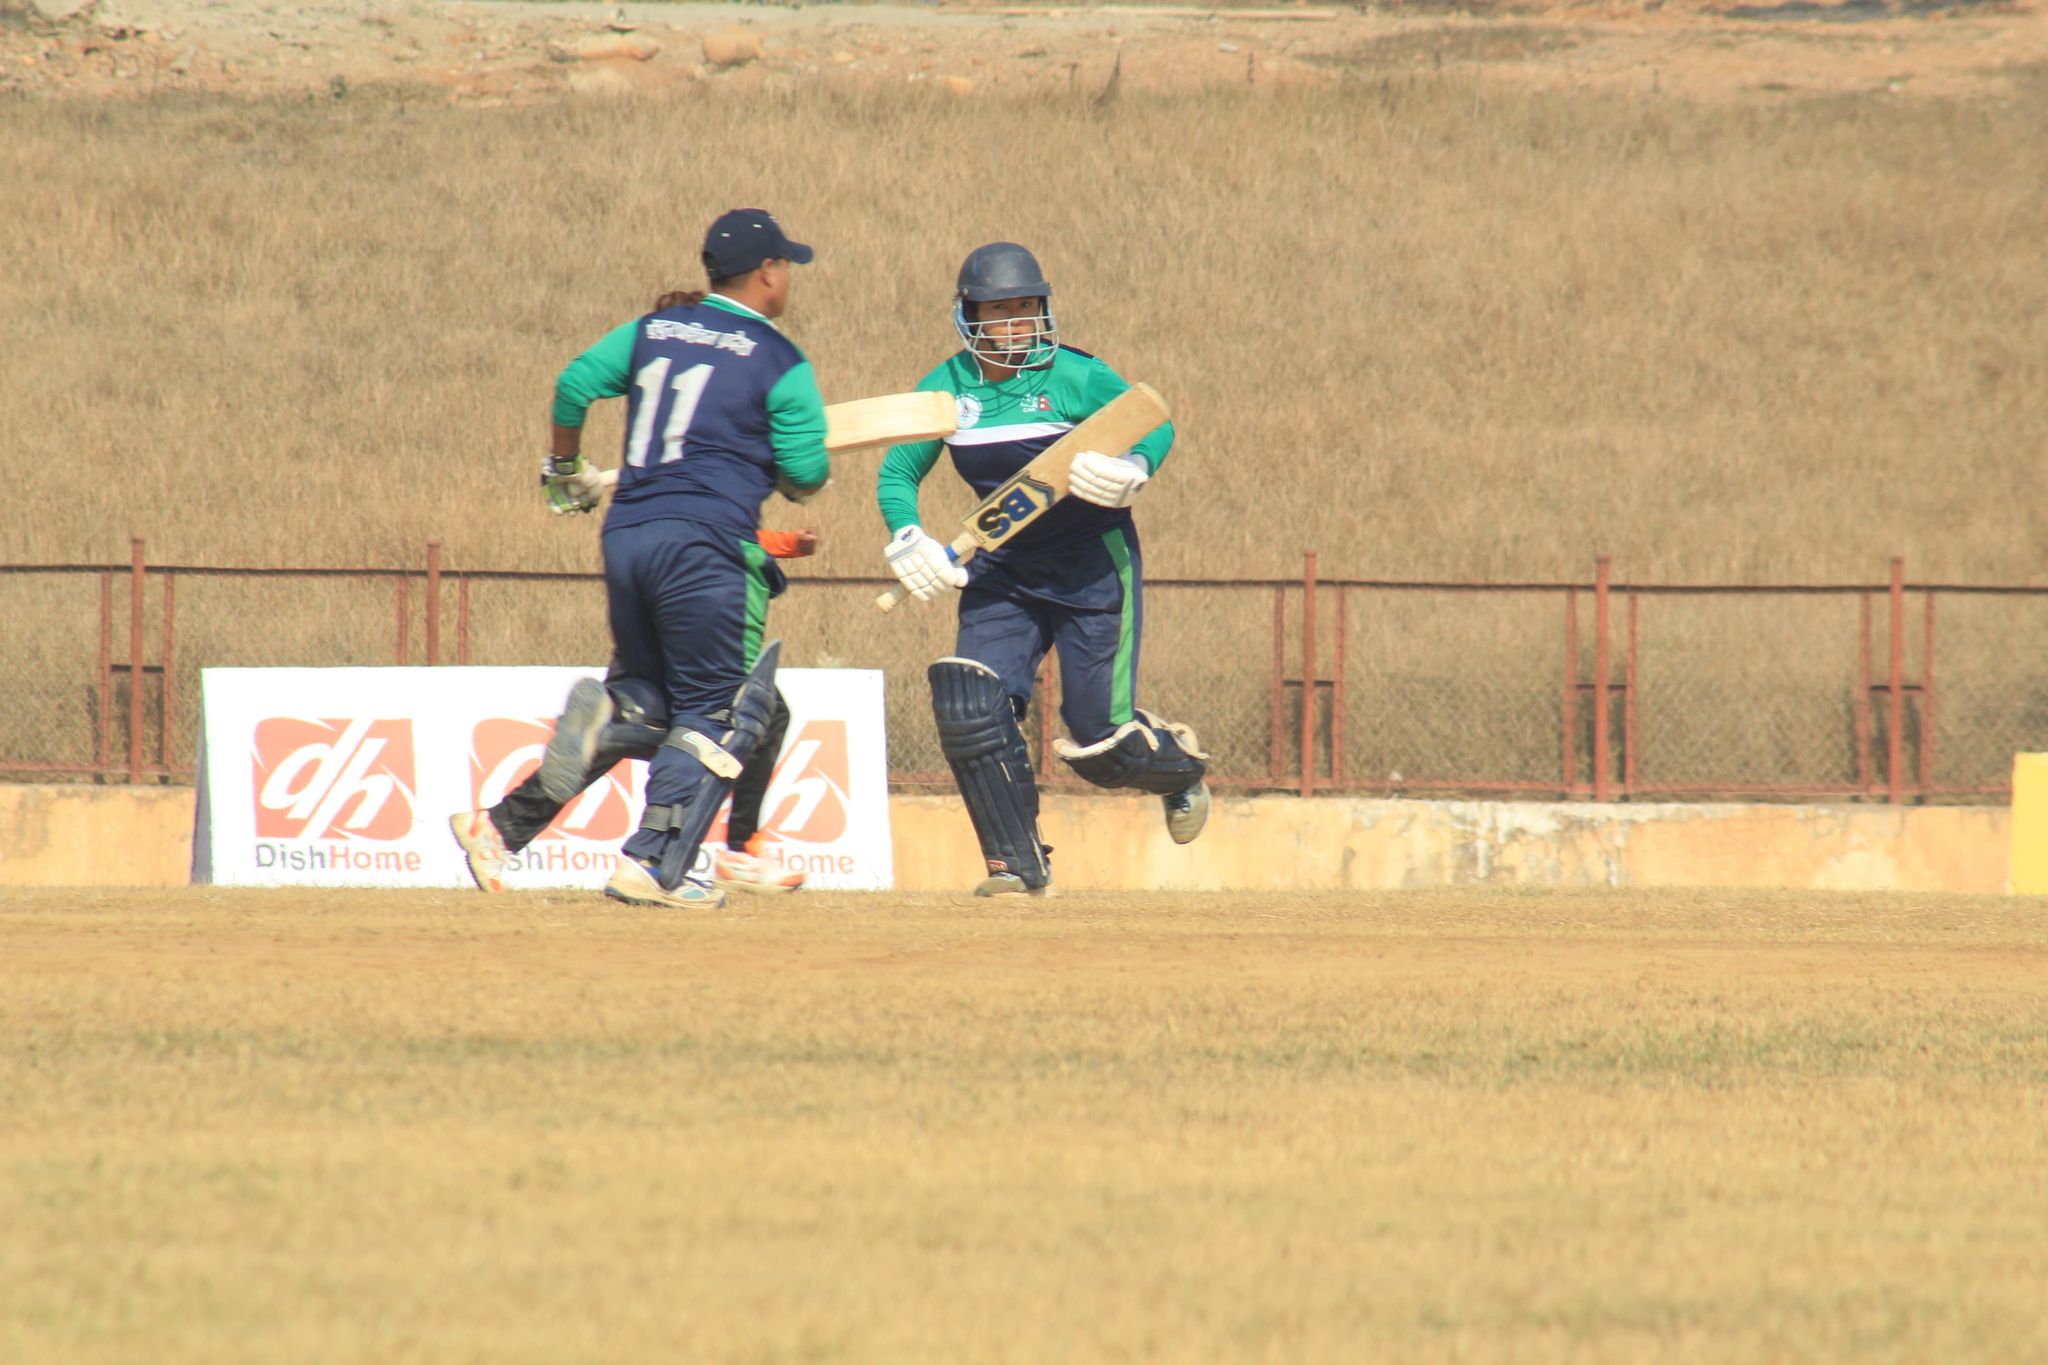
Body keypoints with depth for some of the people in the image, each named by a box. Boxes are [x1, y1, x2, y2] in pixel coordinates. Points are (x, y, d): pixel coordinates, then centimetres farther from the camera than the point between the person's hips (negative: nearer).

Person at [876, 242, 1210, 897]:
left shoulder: (1074, 377, -12)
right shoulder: (947, 389, -1)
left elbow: (1155, 422, -4)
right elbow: (897, 473, 4)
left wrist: (1135, 466, -27)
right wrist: (907, 536, -16)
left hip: (1093, 568, -4)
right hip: (1004, 567, 4)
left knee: (1097, 736, -5)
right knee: (968, 706, -14)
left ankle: (1183, 770, 31)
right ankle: (1017, 861, 1)